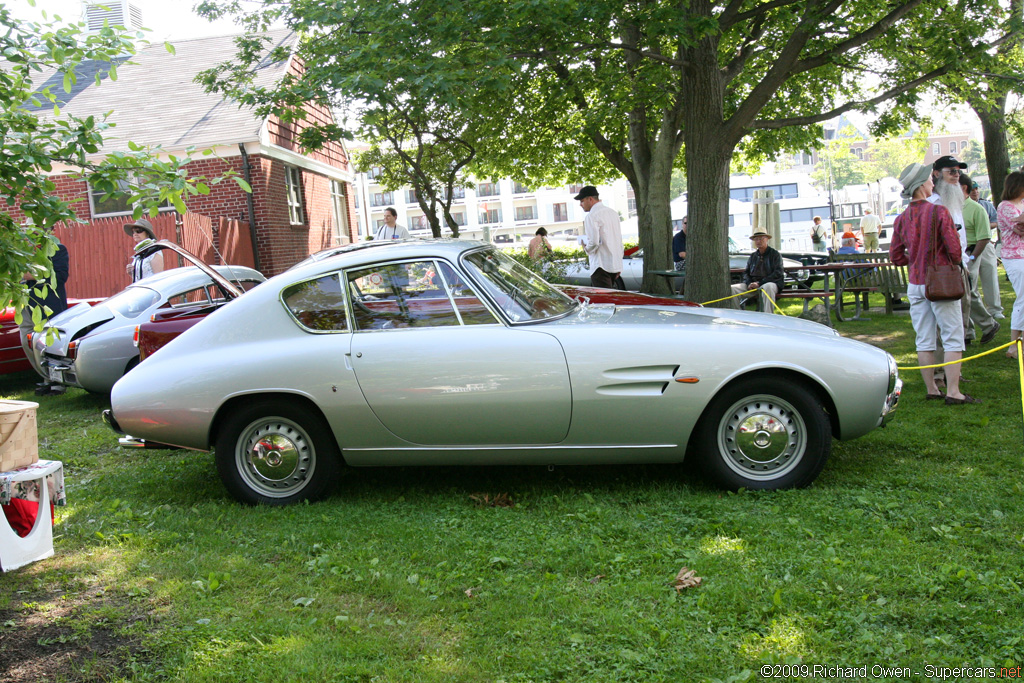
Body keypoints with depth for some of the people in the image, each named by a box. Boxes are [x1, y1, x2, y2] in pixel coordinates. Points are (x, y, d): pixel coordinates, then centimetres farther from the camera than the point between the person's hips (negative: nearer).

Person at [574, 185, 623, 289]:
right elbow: (620, 240, 17)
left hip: (601, 266, -8)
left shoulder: (591, 216, -11)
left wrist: (586, 247, 1)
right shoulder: (613, 212, 15)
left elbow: (593, 242, -21)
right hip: (615, 265, 9)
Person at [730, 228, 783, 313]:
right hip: (752, 284, 5)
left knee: (768, 287, -41)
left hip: (771, 283, -5)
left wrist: (759, 283, -15)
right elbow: (746, 272, 20)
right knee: (732, 289, -16)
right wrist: (749, 283, -5)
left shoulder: (775, 254, 5)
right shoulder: (753, 256, 20)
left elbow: (778, 274, -6)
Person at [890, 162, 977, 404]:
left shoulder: (901, 219, 3)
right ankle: (953, 392, -3)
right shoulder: (939, 212, -12)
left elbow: (896, 255, 7)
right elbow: (954, 250, -12)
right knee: (953, 338, 0)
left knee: (924, 339, 10)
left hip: (915, 284, 5)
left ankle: (931, 389, 16)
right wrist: (955, 263, 8)